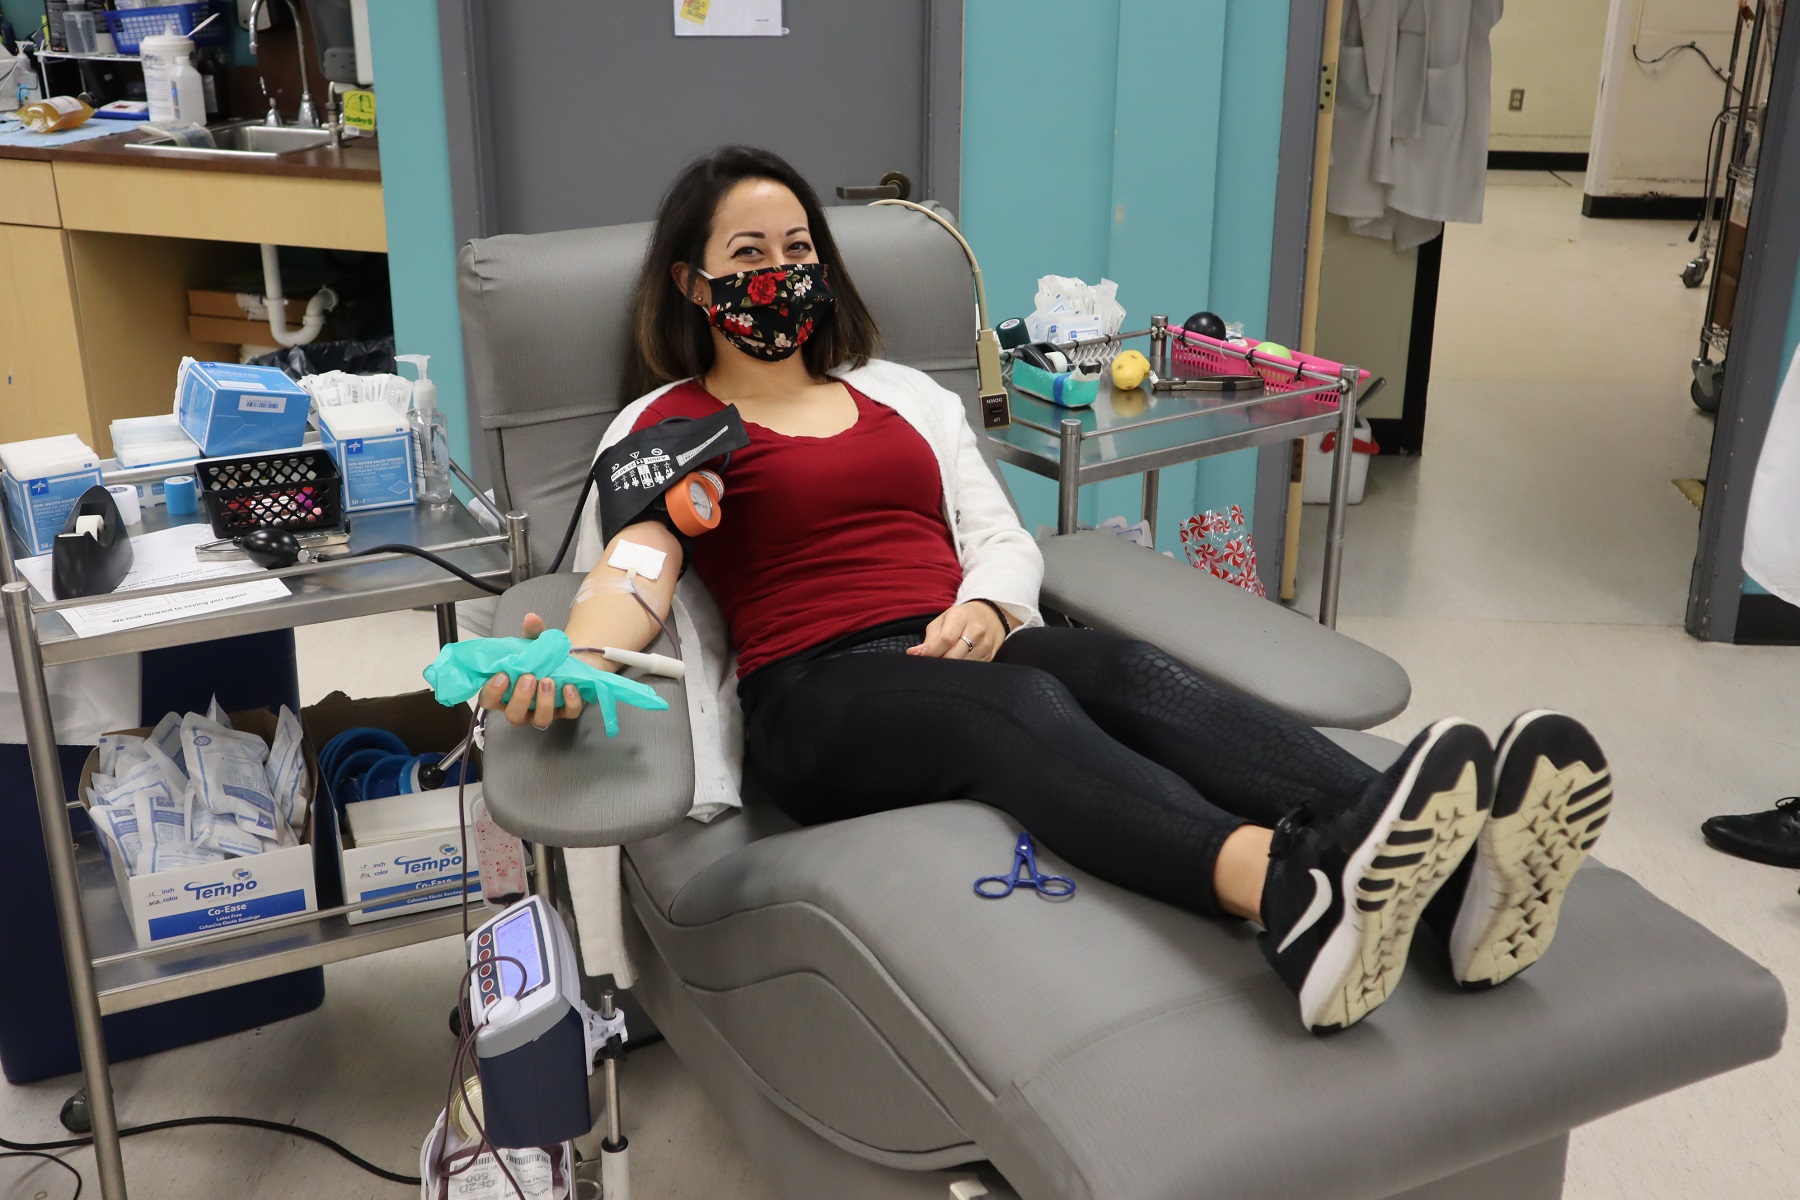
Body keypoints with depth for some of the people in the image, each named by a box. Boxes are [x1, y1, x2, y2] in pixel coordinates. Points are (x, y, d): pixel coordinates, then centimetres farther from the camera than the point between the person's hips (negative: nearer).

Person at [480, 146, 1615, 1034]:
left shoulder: (905, 393, 26)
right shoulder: (669, 424, 13)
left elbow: (1006, 542, 19)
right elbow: (636, 571, -6)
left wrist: (985, 606, -7)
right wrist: (572, 660, -31)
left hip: (961, 655, 4)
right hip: (815, 694, -4)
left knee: (1127, 667, -30)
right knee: (1021, 702, -37)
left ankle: (1451, 872, -55)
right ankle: (1295, 895, -67)